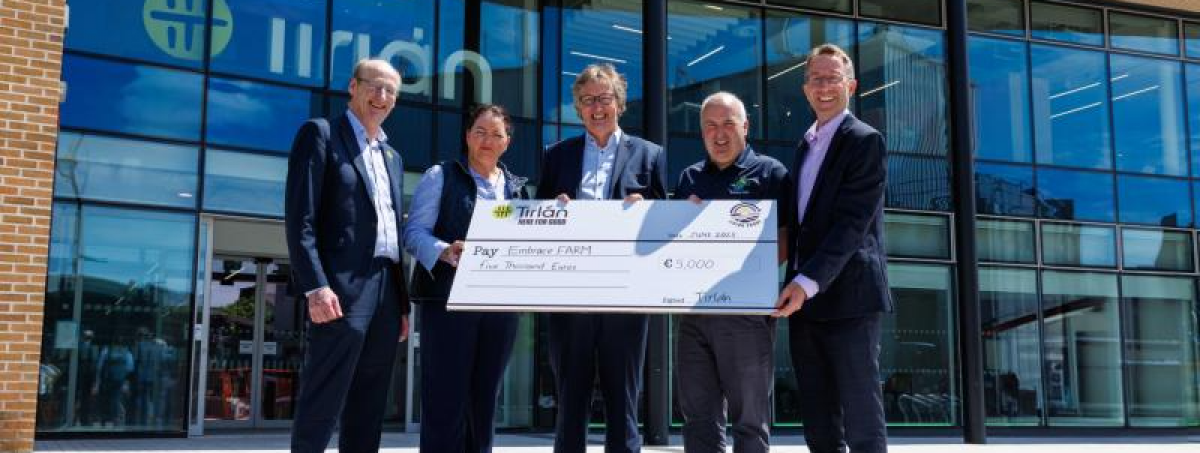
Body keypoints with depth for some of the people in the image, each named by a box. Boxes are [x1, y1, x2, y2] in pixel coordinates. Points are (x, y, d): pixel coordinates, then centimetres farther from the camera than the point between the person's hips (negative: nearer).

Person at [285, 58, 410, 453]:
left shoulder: (392, 156, 23)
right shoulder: (320, 134, 1)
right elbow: (299, 218, -9)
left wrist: (402, 304, 16)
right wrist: (315, 287, -19)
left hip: (386, 291, 7)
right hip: (341, 290, -7)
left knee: (368, 414, 9)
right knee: (321, 408, -7)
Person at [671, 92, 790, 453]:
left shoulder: (769, 172, 2)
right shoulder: (690, 178, 17)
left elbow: (784, 242, -4)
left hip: (745, 310, -5)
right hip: (694, 309, 5)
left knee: (749, 418, 2)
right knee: (698, 416, 8)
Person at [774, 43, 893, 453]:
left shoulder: (864, 141, -5)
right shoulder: (806, 144, 19)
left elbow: (852, 221, -15)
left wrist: (808, 282, -23)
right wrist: (794, 284, 10)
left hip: (848, 298, -7)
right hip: (805, 299, 7)